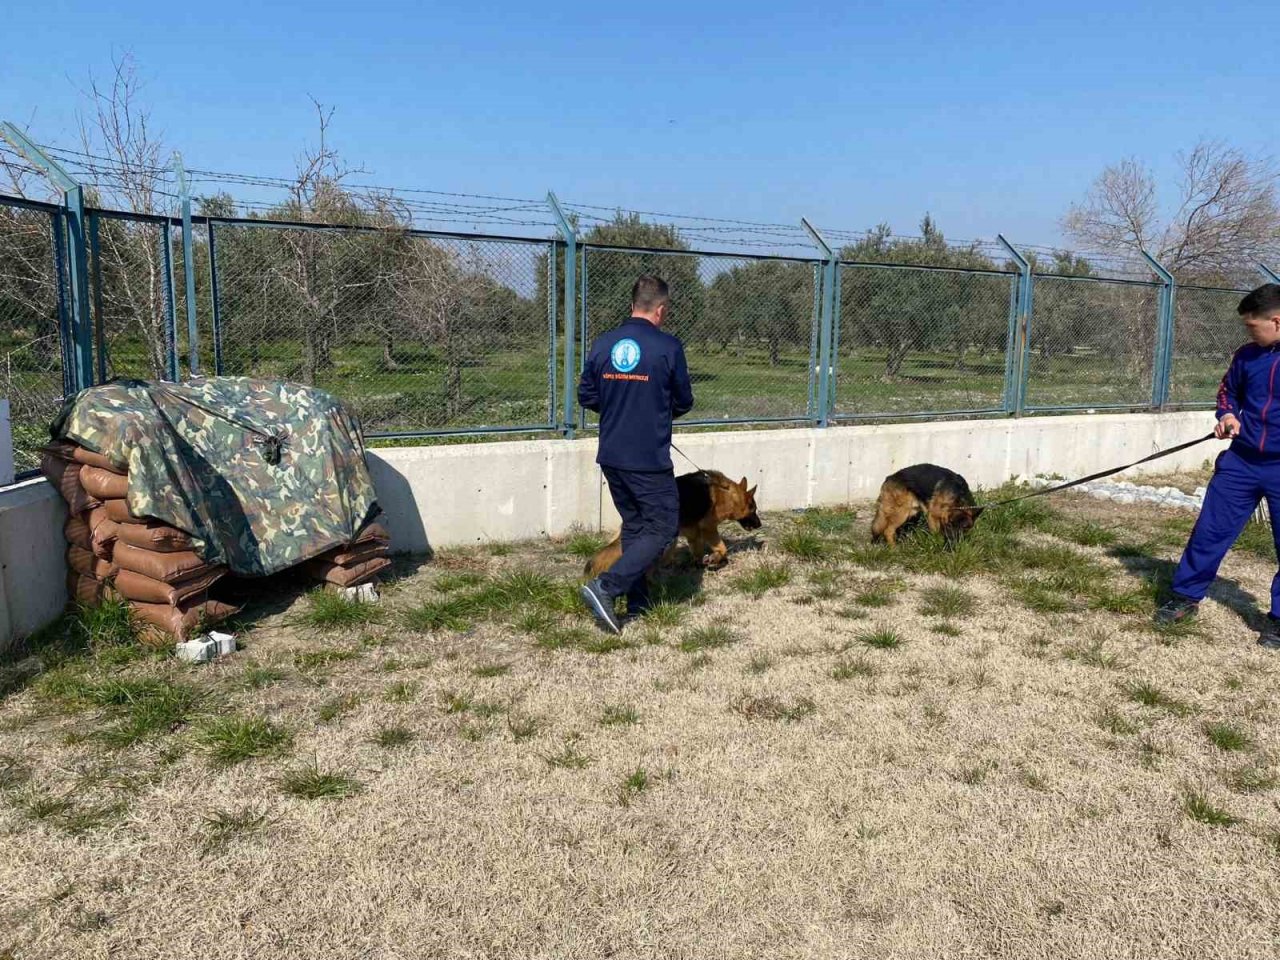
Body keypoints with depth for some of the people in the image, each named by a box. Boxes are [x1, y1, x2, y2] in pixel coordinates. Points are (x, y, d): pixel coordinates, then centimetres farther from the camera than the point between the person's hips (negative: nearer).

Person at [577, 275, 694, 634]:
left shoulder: (603, 344, 2)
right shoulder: (668, 347, -11)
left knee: (633, 525, 19)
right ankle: (605, 587, -8)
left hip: (611, 456, 6)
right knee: (663, 528, 5)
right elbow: (684, 402, -1)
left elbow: (586, 396, 7)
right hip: (650, 459, -6)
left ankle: (637, 601, 24)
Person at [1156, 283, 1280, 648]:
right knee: (1209, 530, 6)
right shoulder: (1247, 356, 3)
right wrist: (1227, 414, -1)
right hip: (1241, 461, 4)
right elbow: (1228, 391, 20)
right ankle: (1186, 596, 20)